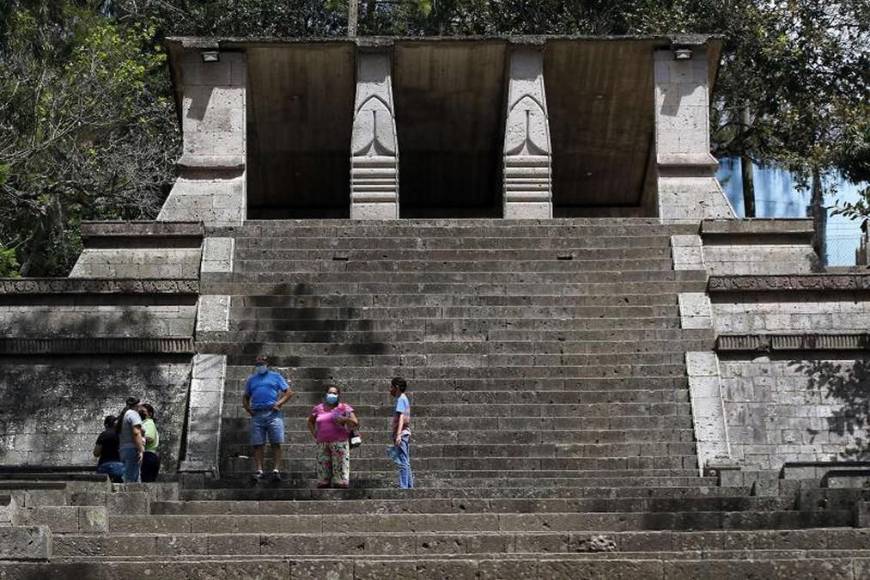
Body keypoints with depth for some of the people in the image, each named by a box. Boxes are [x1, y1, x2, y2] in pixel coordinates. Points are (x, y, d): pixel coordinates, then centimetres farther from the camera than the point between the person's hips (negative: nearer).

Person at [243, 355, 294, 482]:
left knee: (276, 443, -9)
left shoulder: (275, 376, 14)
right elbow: (245, 398, 26)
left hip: (273, 413, -3)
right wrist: (248, 409, 7)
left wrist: (279, 403, -5)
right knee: (257, 444, -3)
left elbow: (289, 392, 9)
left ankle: (276, 470, -12)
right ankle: (259, 470, -4)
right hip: (257, 414, 3)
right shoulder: (251, 379, 22)